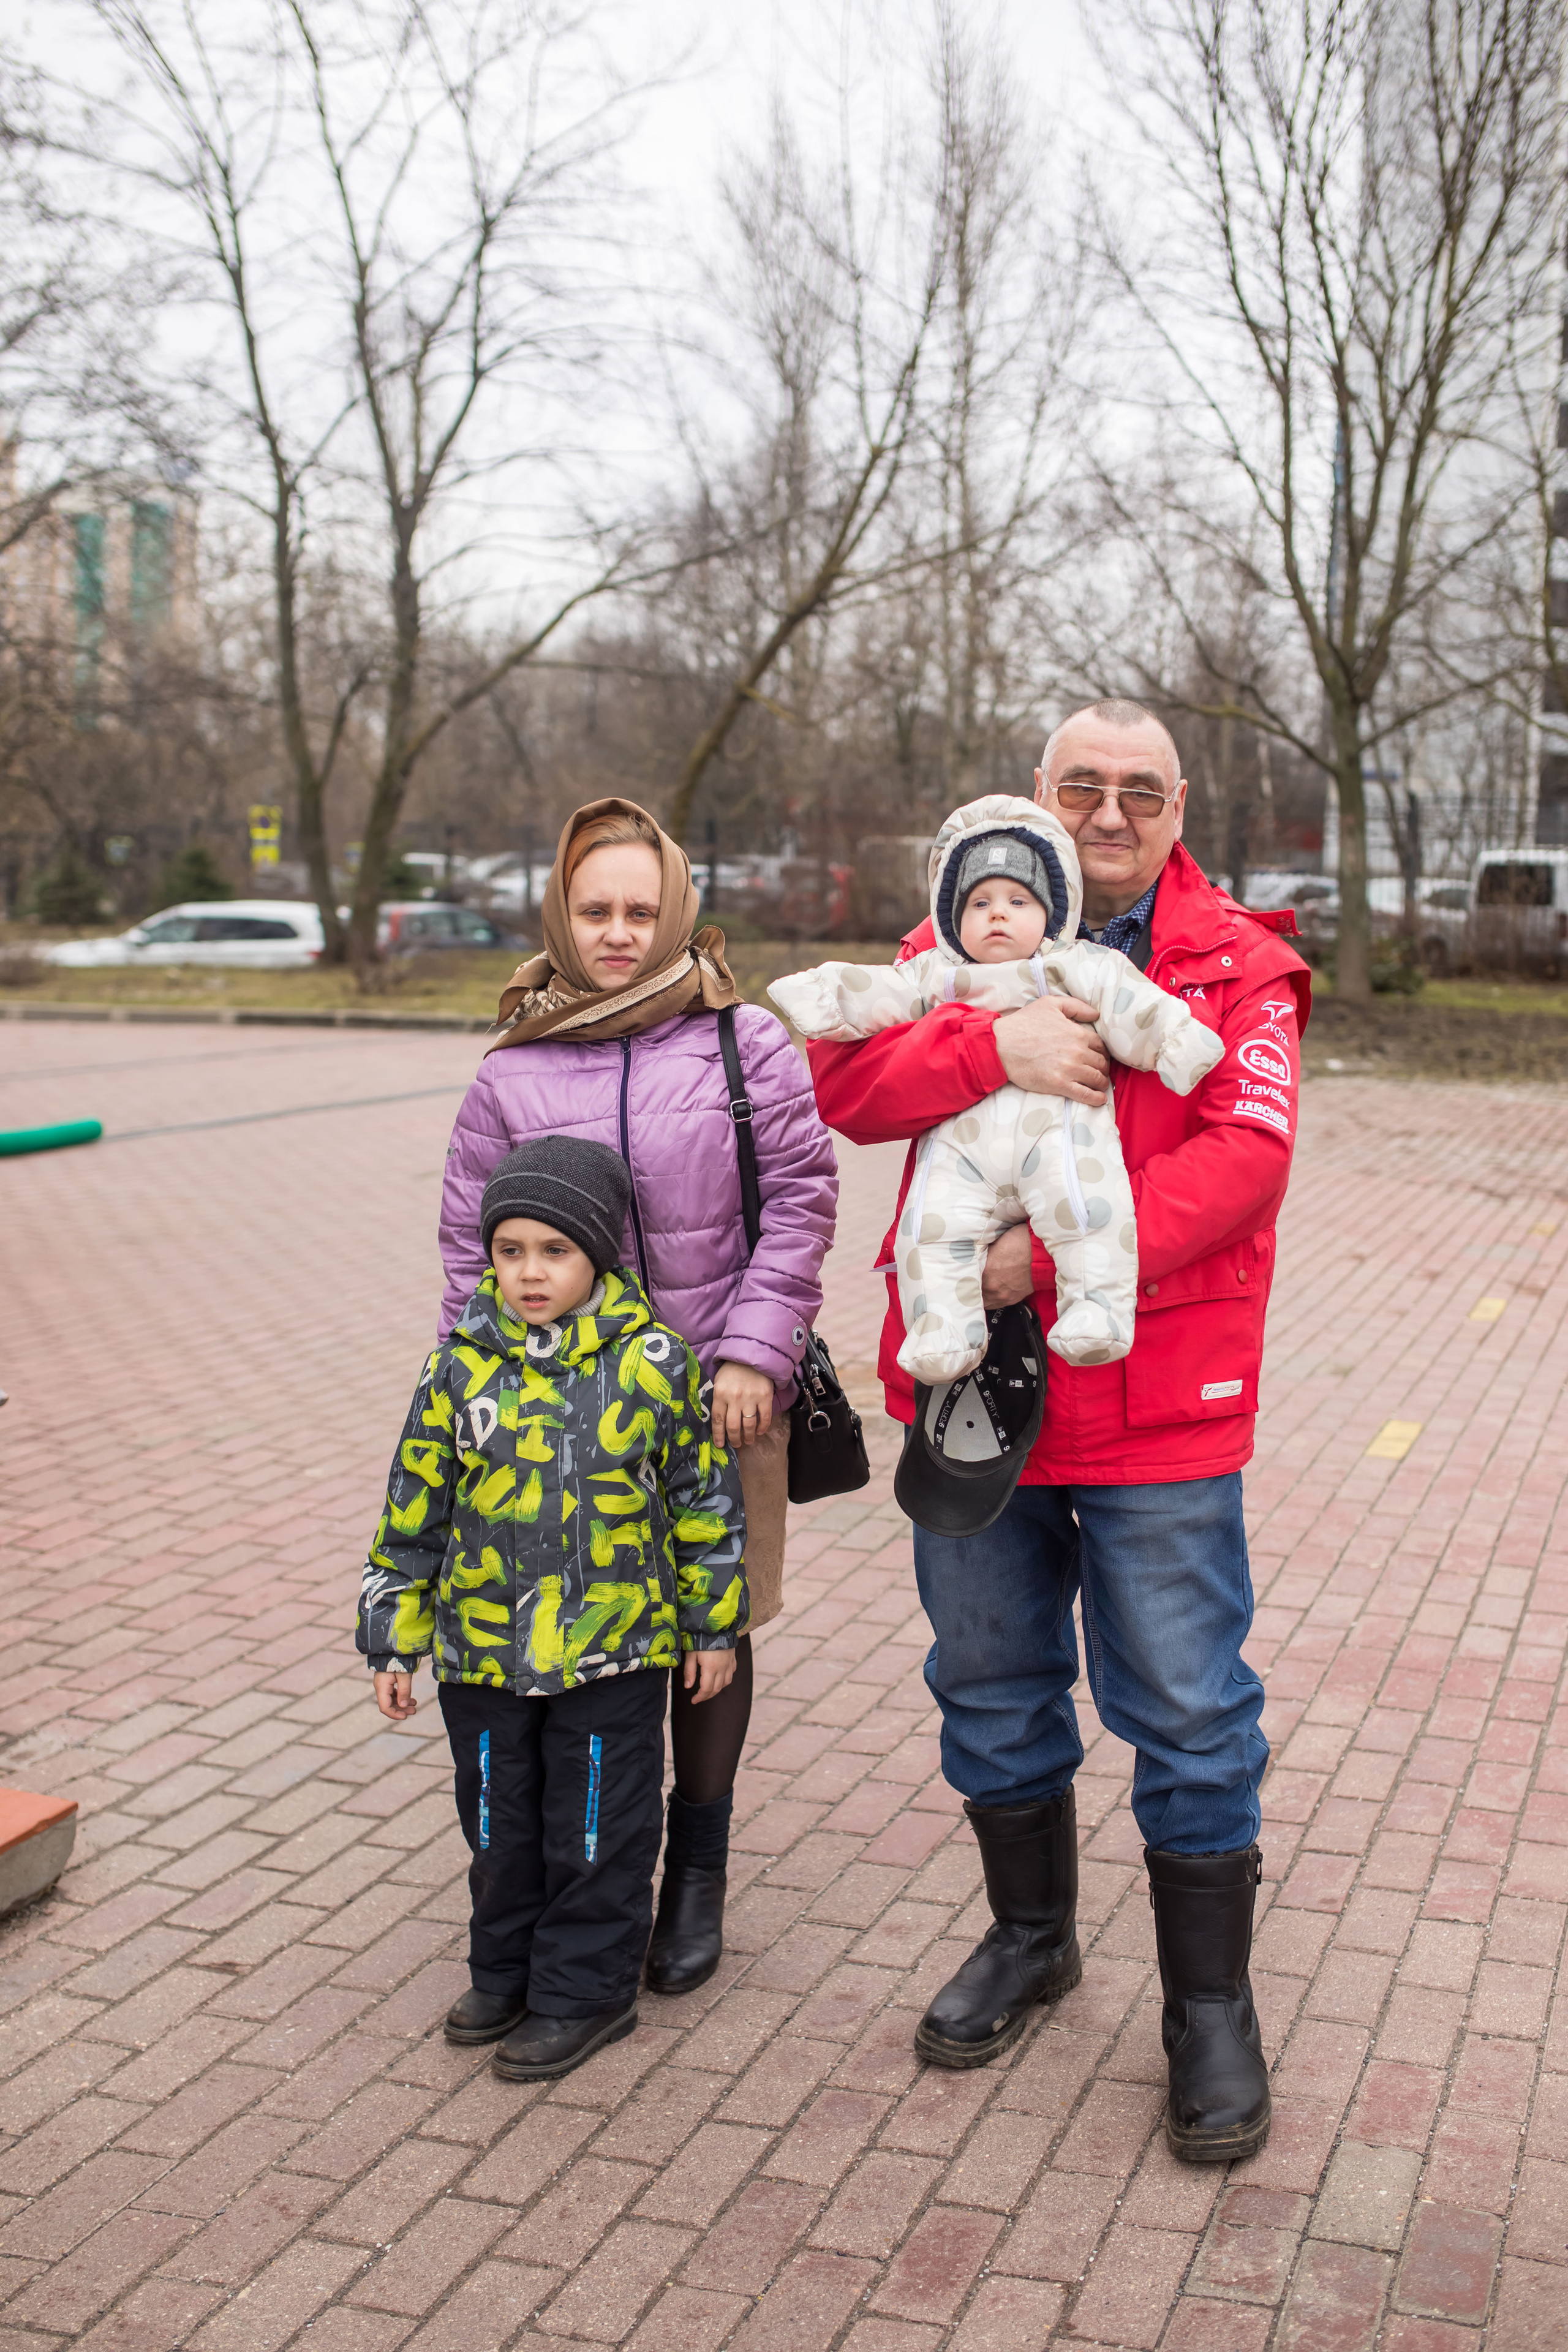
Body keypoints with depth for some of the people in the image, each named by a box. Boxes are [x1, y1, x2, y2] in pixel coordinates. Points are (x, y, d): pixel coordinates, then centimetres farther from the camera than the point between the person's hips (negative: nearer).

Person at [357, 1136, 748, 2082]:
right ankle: (507, 1972, 37)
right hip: (484, 1650, 3)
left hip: (614, 1651, -3)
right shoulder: (462, 1368, -5)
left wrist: (715, 1626, 4)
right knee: (501, 1826, 18)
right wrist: (396, 1641, 4)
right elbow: (414, 1509, 3)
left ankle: (585, 1988, 25)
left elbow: (704, 1499, 0)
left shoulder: (652, 1364, -9)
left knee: (596, 1830, 8)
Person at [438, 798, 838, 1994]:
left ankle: (698, 1870, 30)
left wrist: (754, 1354, -9)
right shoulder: (512, 1073, 4)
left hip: (720, 1402, -1)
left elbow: (801, 1202, -2)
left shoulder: (746, 1044, -1)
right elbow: (477, 1253, 8)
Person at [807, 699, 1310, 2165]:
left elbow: (1245, 1156, -15)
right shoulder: (963, 942, 7)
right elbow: (844, 1079, -6)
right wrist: (993, 1048, -24)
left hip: (1157, 1403, -3)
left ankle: (1210, 2007, 23)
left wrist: (1058, 1254, -25)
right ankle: (1030, 1935, 40)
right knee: (992, 1685, 18)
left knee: (1188, 1711, 4)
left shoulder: (1236, 966, -1)